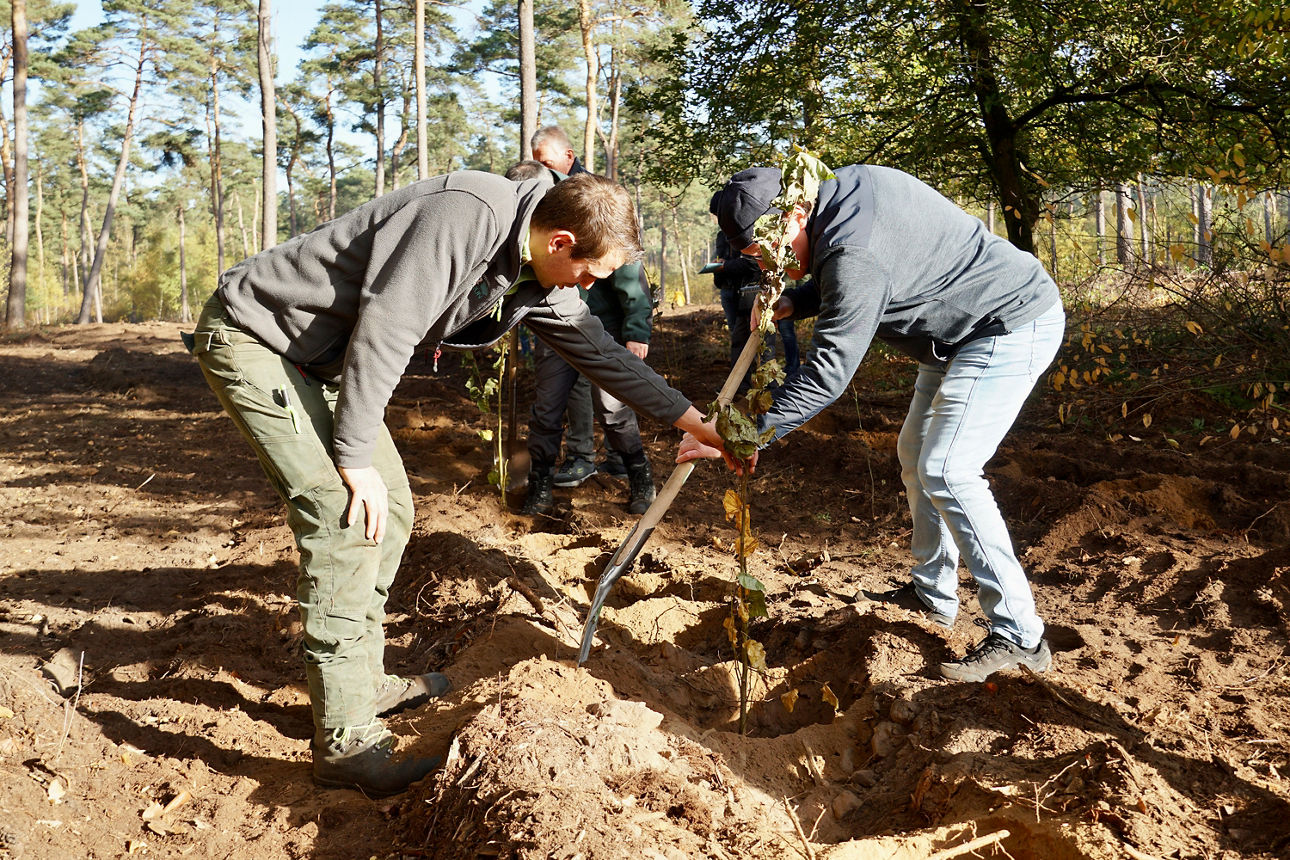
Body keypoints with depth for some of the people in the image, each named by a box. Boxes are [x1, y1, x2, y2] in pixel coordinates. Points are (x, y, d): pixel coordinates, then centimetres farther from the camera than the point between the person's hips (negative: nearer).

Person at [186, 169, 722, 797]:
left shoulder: (534, 282, 2)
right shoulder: (468, 214, -28)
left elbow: (599, 351, 12)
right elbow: (384, 330, -29)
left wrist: (693, 420, 15)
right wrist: (356, 457, -22)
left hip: (317, 359, 10)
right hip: (253, 335, -10)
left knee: (391, 511, 10)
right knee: (350, 517, -17)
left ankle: (361, 681, 25)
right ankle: (345, 741, -8)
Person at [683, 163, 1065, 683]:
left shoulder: (855, 255, -32)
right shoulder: (846, 184, -2)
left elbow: (828, 375, -32)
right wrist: (789, 304, -2)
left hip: (1013, 326, -11)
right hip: (963, 330, 11)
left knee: (946, 471, -18)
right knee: (916, 455, 14)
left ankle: (1018, 636, -11)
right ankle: (933, 595, 26)